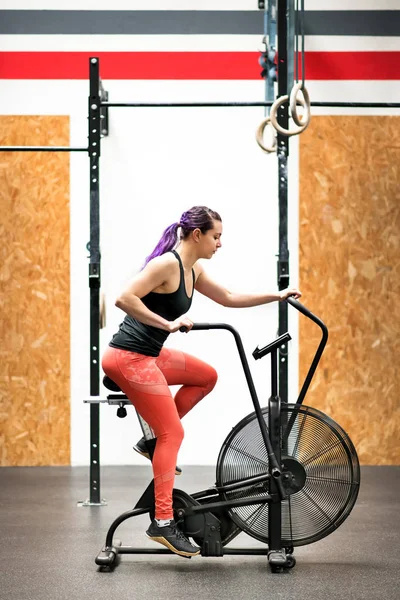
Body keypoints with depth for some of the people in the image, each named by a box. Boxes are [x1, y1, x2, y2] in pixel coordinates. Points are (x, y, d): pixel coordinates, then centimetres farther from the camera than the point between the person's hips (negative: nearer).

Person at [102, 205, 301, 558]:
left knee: (206, 376, 20)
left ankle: (152, 440, 15)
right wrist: (168, 323, -26)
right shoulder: (167, 264, -17)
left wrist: (277, 296, 21)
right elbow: (124, 299, -27)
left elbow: (229, 298, 23)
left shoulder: (193, 271, 11)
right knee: (173, 433, -7)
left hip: (148, 356, 9)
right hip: (129, 358, -9)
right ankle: (163, 523, -7)